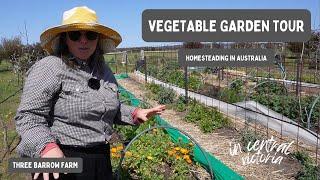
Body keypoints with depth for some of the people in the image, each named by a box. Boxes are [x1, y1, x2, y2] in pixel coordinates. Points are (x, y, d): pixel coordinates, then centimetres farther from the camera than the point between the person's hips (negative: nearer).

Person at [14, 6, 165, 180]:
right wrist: (47, 147, -34)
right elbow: (29, 115, -19)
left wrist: (134, 114, 5)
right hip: (62, 160, -6)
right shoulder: (49, 68, -15)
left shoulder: (102, 70, 6)